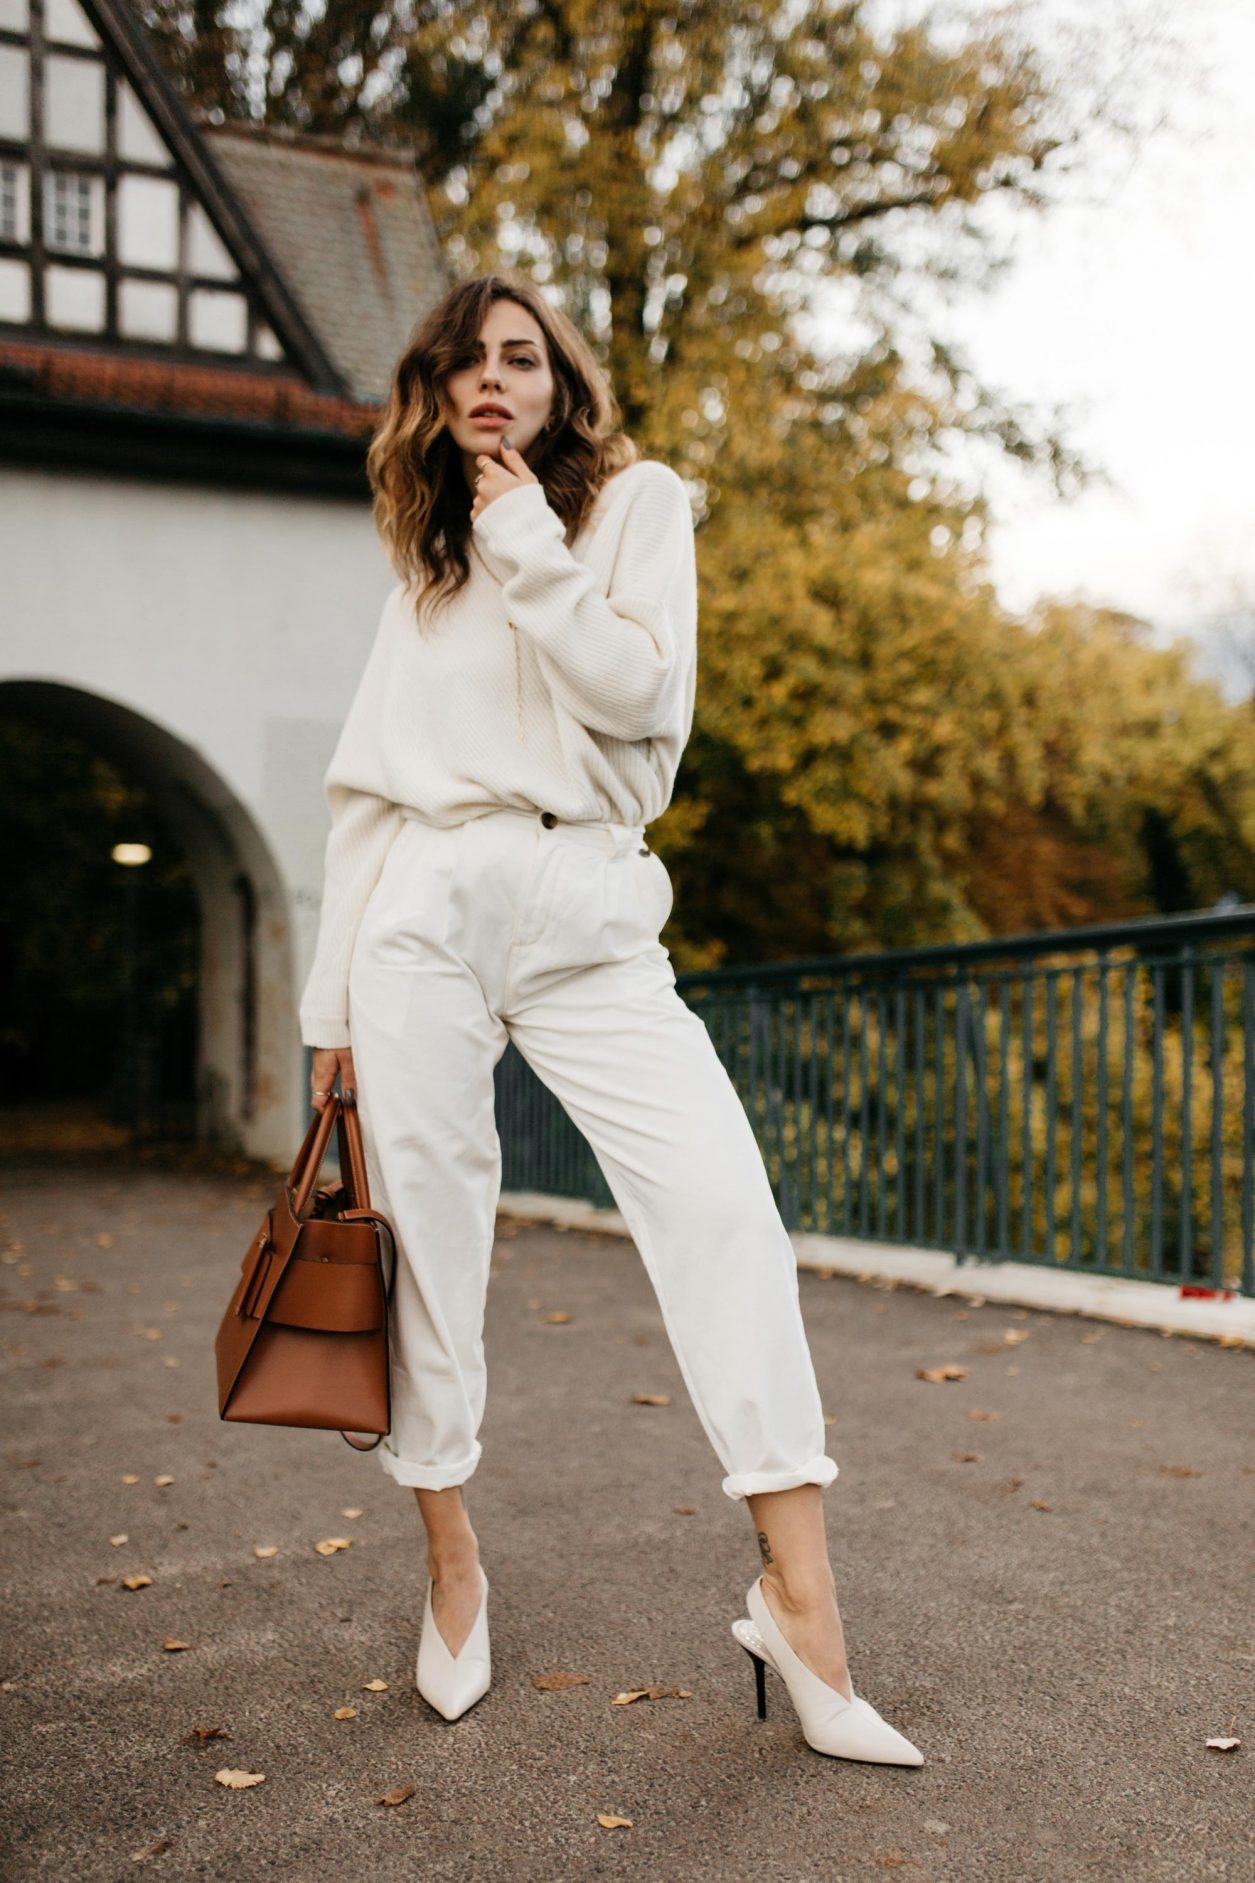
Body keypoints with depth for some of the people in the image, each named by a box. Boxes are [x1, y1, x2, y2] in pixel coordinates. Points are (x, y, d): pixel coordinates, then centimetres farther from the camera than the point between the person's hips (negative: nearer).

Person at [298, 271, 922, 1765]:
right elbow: (364, 787, 15)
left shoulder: (637, 502, 11)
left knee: (723, 1203, -17)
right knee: (432, 1224, 1)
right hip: (426, 906, 3)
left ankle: (799, 1593, -13)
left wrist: (531, 553, -4)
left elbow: (645, 696, -5)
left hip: (590, 914, -2)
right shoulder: (424, 565, 18)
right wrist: (333, 992, 11)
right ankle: (452, 1565, 17)